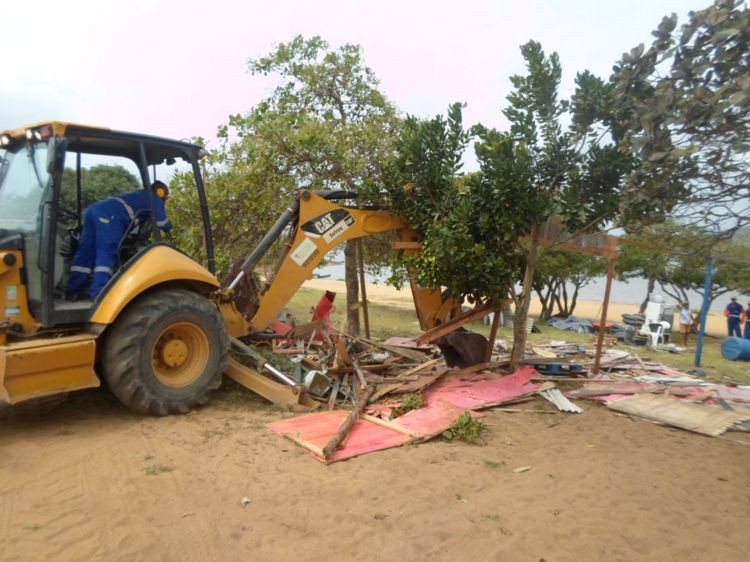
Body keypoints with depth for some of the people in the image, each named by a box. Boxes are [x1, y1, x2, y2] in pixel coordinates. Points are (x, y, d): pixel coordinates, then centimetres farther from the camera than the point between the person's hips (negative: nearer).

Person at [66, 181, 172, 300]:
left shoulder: (140, 196, 37)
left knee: (86, 252, 7)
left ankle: (74, 291, 8)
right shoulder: (156, 200, 13)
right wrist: (169, 224, 26)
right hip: (110, 214, -8)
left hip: (96, 208, 9)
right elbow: (163, 223, 5)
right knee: (107, 253, -13)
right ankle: (99, 293, -22)